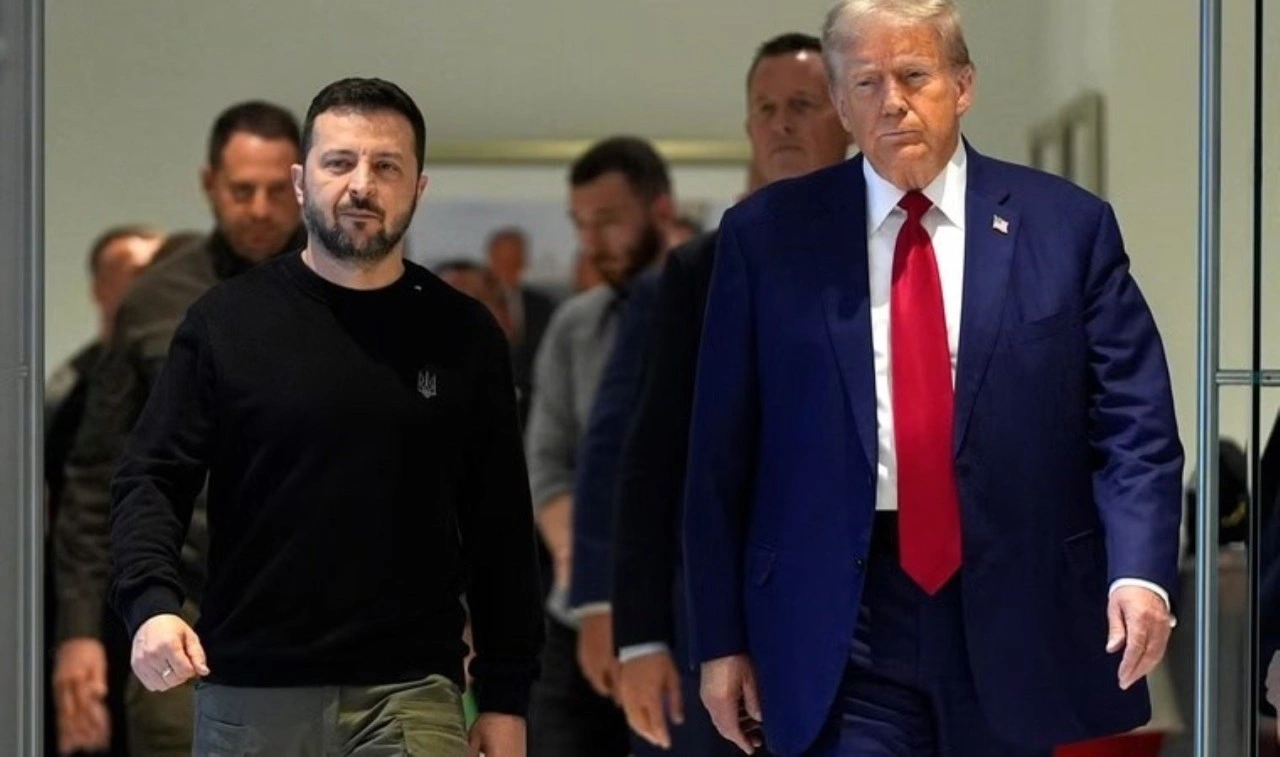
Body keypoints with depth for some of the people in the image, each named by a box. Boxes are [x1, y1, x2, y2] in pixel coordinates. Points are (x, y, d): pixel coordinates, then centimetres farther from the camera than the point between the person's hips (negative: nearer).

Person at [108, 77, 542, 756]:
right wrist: (151, 604, -17)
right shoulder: (226, 321, 4)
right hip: (251, 693, 0)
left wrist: (505, 697, 7)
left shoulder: (464, 337, 8)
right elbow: (150, 479, 2)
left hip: (410, 692, 0)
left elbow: (500, 526, 10)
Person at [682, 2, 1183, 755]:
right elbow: (722, 457, 6)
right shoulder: (768, 235, 4)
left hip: (1013, 623, 1)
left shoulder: (1068, 227, 3)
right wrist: (721, 637, 3)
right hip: (840, 634, -1)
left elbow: (1134, 429, 0)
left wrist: (1140, 573, -16)